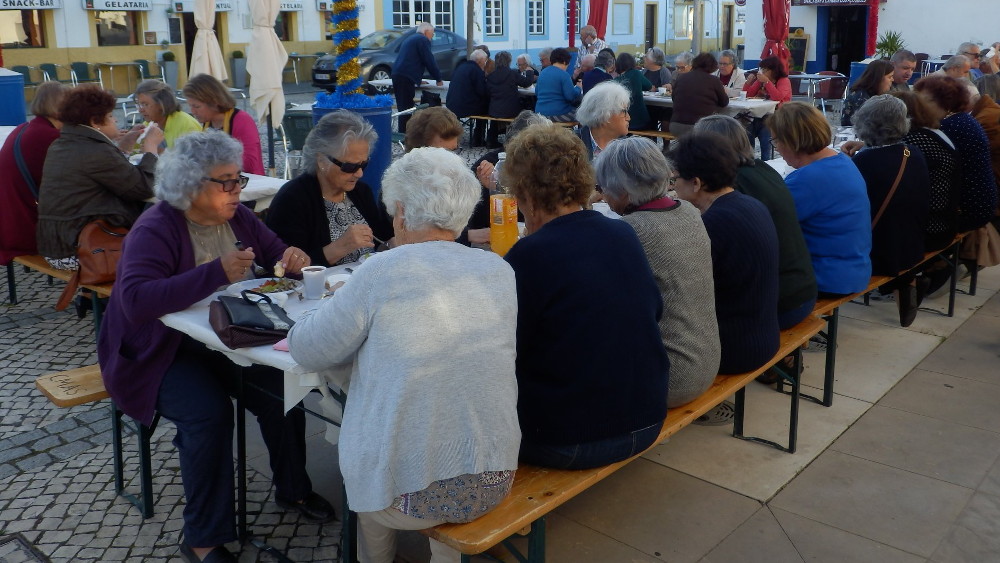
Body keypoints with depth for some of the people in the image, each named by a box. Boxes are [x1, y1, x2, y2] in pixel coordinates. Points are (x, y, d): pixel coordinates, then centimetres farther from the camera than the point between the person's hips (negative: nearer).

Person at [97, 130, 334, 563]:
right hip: (164, 352, -5)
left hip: (227, 343, 6)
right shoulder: (156, 230, -18)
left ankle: (293, 489, 8)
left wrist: (293, 259, -15)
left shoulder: (237, 217, 2)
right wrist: (216, 272, -39)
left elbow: (276, 252, 11)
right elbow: (136, 301, -33)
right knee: (208, 412, -29)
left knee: (282, 389, -18)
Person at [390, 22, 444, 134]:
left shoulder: (410, 39, 26)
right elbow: (430, 61, -6)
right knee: (406, 107, -9)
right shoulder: (423, 40, -3)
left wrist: (418, 79, 35)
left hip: (397, 74, 9)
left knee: (403, 106, 12)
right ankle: (403, 133, -10)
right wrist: (439, 79, 5)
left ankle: (403, 132, 16)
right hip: (406, 78, -9)